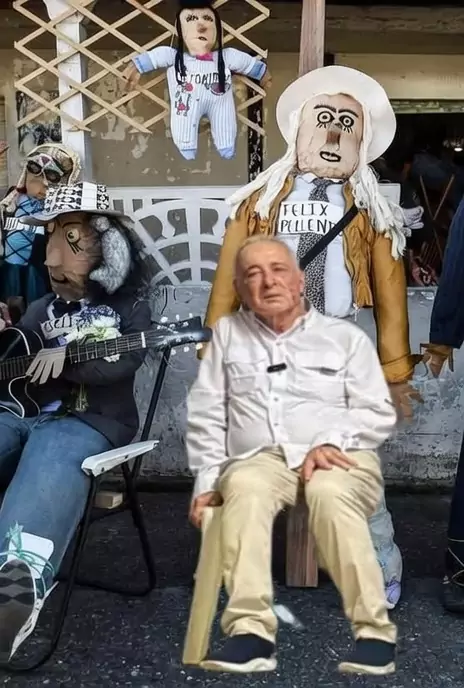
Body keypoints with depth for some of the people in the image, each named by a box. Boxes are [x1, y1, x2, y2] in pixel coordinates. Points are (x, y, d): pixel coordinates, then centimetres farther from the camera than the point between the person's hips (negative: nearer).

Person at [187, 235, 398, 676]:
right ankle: (250, 632, -37)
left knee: (329, 492, -36)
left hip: (340, 460, -1)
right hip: (261, 458, 1)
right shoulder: (227, 333, 17)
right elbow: (204, 414, 14)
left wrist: (332, 442, -12)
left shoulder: (346, 336, 13)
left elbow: (379, 413, 7)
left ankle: (374, 630, -27)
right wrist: (207, 478, 2)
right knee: (244, 486, -34)